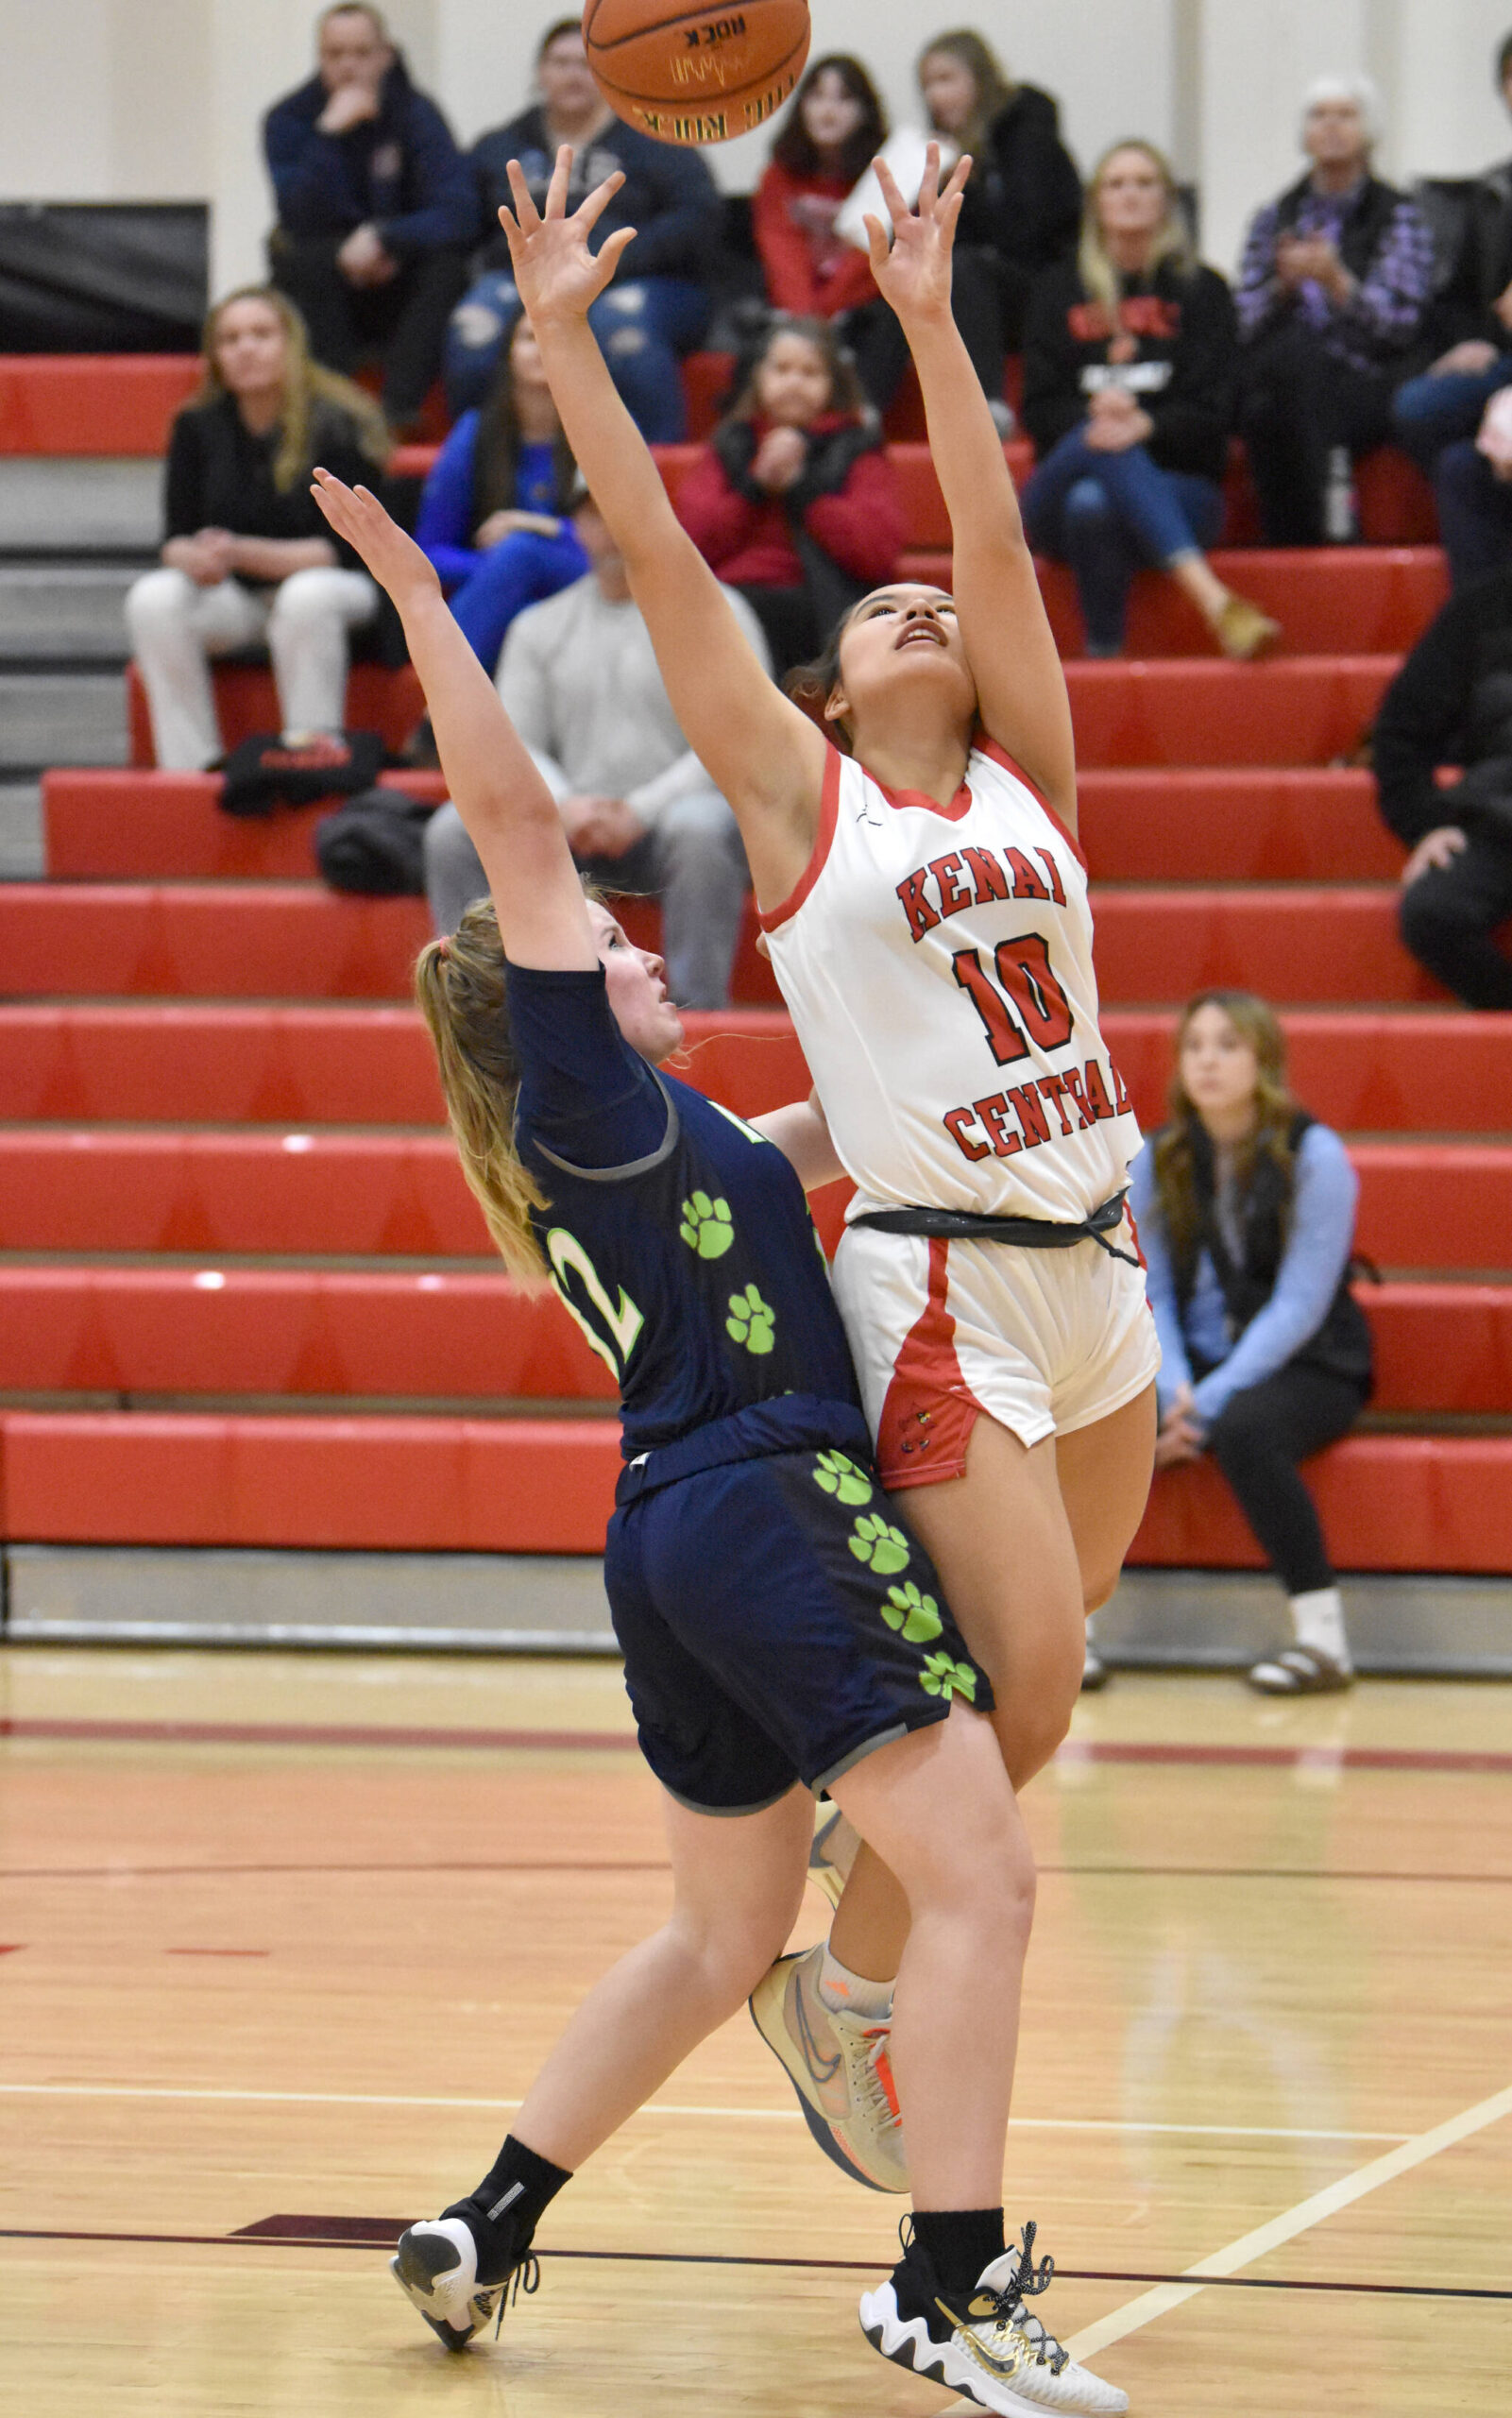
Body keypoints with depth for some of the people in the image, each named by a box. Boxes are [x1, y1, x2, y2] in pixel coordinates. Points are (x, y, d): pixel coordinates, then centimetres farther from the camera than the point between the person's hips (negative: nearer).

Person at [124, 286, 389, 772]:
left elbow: (344, 550, -16)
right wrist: (193, 558, -26)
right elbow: (176, 539, 0)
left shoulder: (336, 424, -11)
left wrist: (243, 554, -28)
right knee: (153, 599, -26)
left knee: (306, 597, -39)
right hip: (234, 600, 4)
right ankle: (190, 771, -28)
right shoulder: (199, 427, 1)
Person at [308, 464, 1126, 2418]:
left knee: (726, 1928, 20)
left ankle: (485, 2227, 19)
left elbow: (789, 1155, 38)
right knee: (980, 1881, -11)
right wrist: (418, 598, -13)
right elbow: (512, 818, -13)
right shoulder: (588, 1098, -5)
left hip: (673, 1539, 10)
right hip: (777, 1513, -10)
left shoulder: (605, 1146, 18)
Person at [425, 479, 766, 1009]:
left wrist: (641, 811, -17)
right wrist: (564, 805, -12)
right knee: (454, 830, -21)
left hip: (670, 812, -3)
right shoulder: (539, 626, 18)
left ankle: (698, 1012, -34)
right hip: (570, 828, 3)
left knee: (698, 828, -39)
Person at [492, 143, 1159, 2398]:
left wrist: (930, 322, 0)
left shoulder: (1027, 778, 13)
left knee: (1017, 1687, 11)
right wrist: (564, 344, -5)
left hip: (1096, 1265, 5)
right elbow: (663, 567, -2)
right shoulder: (803, 797, 4)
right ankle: (842, 1985, 5)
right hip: (937, 1282, -5)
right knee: (1018, 1685, -14)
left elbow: (1003, 543, 4)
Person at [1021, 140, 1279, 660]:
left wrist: (1146, 425, -22)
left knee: (1093, 504, -38)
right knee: (1101, 443, -38)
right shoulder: (1057, 291, 17)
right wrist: (1093, 414, -17)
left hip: (1178, 486, -1)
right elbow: (1040, 408, 7)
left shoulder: (1200, 290, 12)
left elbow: (1212, 412, 0)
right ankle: (1214, 601, -51)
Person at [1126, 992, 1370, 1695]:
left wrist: (1211, 1401, -21)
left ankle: (1321, 1636, -32)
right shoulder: (1158, 1161, 5)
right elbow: (1151, 1295, 4)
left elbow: (1300, 1306, -14)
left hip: (1306, 1367, -4)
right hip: (1195, 1362, 4)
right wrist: (1175, 1391, -14)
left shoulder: (1314, 1156, -9)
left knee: (1242, 1429, -38)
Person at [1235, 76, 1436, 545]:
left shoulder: (1400, 219, 11)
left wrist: (1336, 281, -18)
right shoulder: (1272, 221, 21)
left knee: (1298, 353, -37)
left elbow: (1399, 322, -3)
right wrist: (1283, 286, -10)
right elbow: (1244, 322, 9)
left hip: (1367, 391, -2)